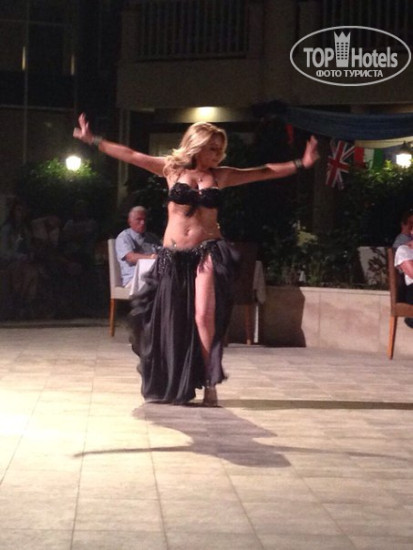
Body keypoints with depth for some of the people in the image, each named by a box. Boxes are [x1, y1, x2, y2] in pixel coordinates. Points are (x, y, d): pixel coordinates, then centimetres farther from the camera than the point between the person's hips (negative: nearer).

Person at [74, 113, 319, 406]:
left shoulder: (221, 175, 7)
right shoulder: (172, 168, 4)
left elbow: (265, 172, 9)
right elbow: (130, 155, 5)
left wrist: (300, 164, 3)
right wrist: (94, 140, 3)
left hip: (208, 252, -1)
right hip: (174, 255, 1)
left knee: (205, 317, -14)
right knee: (173, 320, 8)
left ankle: (210, 385, -10)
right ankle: (171, 386, 24)